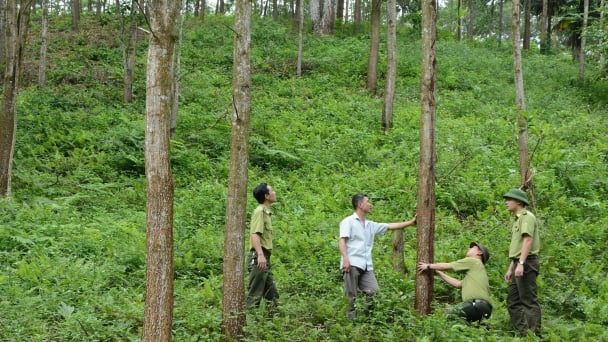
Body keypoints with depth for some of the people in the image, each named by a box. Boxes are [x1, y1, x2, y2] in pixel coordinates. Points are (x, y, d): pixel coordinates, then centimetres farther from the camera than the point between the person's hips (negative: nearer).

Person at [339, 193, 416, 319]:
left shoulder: (370, 225, 22)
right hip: (352, 264, -6)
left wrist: (411, 222, 26)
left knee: (373, 291, -6)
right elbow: (342, 241, -7)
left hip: (366, 266, 6)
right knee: (351, 295, -7)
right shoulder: (348, 222, 3)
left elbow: (390, 226, 27)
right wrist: (345, 258, -22)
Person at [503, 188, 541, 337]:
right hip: (518, 264, 10)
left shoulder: (526, 216, -8)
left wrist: (521, 263, -28)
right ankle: (524, 332, 10)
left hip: (526, 263, -10)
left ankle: (534, 334, -7)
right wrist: (510, 269, 23)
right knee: (512, 301, 10)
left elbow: (528, 240, -20)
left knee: (529, 301, -9)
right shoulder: (517, 219, 22)